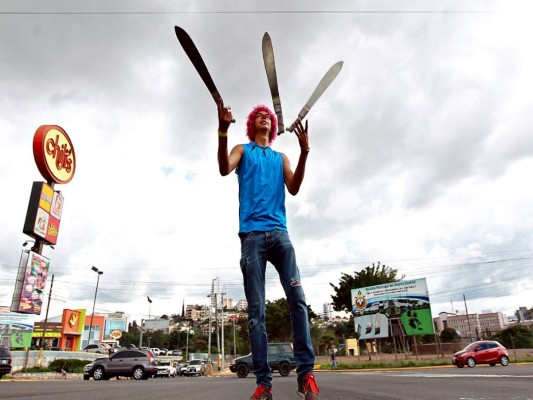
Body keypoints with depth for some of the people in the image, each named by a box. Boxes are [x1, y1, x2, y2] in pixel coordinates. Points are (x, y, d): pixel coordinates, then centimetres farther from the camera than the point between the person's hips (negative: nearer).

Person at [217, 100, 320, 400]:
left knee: (297, 298, -11)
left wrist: (304, 151, -5)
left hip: (279, 232, 2)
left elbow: (294, 189, 7)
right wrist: (223, 130, -18)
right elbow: (224, 169, -5)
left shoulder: (280, 158, 23)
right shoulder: (242, 150, 17)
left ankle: (306, 373, -7)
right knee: (256, 309, -5)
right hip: (252, 234, -2)